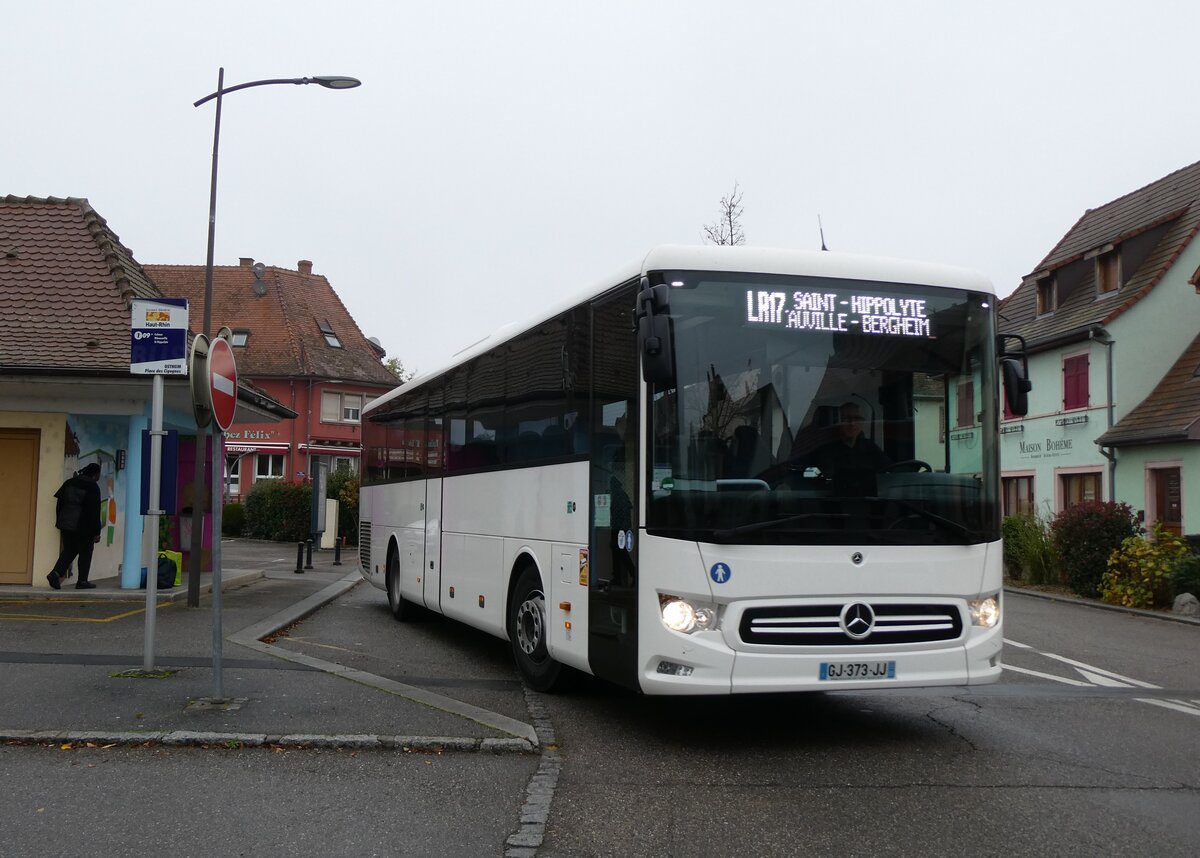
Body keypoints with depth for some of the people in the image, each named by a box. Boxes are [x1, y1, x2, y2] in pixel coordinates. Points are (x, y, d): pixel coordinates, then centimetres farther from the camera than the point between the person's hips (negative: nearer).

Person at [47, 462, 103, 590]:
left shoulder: (69, 483, 8)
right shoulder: (93, 487, -13)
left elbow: (60, 503, 12)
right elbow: (94, 511, -13)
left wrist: (59, 522, 19)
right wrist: (96, 532, -9)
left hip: (66, 523, 6)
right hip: (84, 527, -6)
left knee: (68, 551, 15)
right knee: (85, 553, 7)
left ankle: (55, 573, -4)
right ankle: (82, 581, 9)